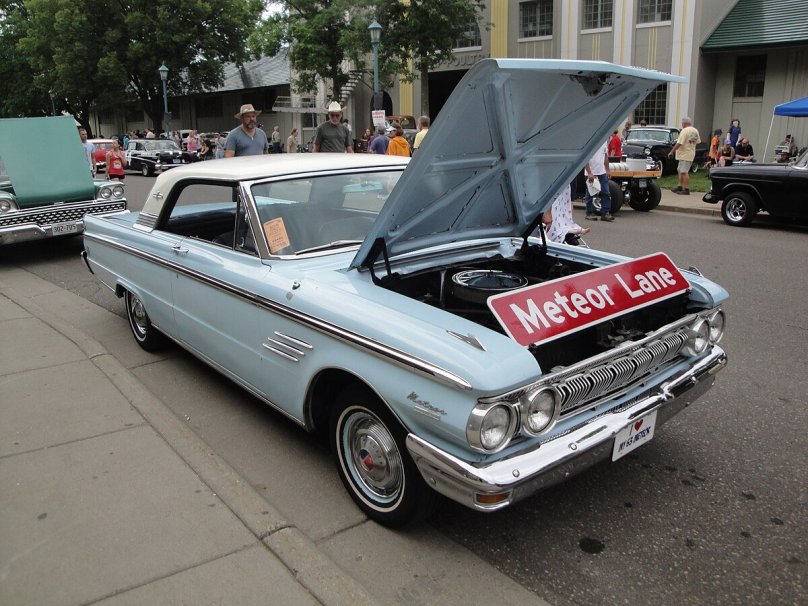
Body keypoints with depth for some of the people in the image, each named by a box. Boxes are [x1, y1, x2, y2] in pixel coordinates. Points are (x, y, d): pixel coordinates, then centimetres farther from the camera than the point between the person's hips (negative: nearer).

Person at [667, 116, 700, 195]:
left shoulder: (684, 131, -16)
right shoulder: (695, 131, 10)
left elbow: (679, 143, -20)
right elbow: (698, 142, 15)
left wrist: (672, 152, -14)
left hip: (684, 155, -9)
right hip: (691, 154, 9)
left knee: (684, 172, -7)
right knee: (680, 170, 17)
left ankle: (687, 190, -7)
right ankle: (680, 187, 22)